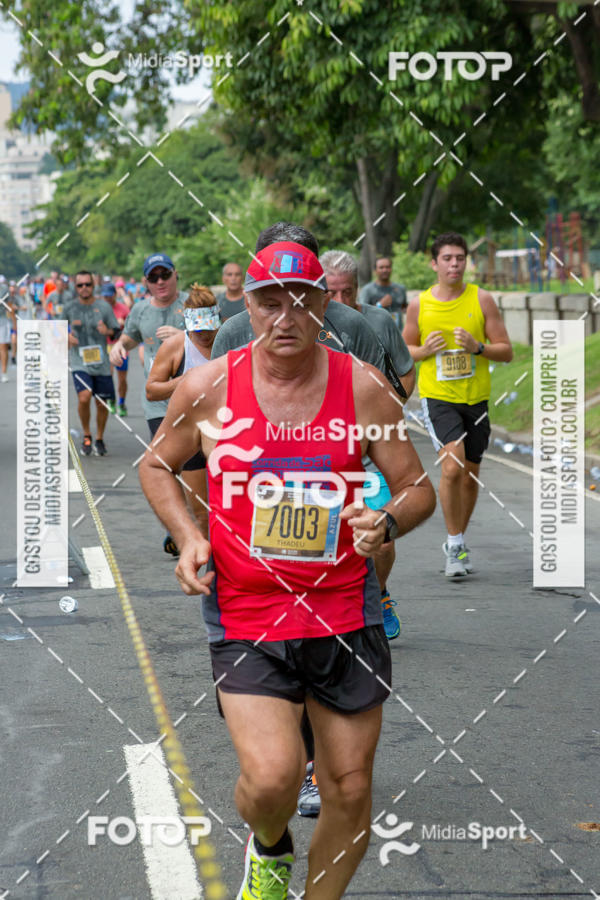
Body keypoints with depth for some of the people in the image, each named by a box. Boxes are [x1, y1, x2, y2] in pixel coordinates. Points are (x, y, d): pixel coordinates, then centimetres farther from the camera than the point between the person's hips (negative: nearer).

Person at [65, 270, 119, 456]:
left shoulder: (103, 306, 1)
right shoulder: (70, 308, 2)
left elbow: (116, 332, 5)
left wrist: (107, 331, -17)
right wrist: (67, 337, -5)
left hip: (101, 362, 1)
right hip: (79, 362, -1)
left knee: (102, 403, 6)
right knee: (84, 397, -21)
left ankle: (99, 439, 27)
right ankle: (86, 436, 1)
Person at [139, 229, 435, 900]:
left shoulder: (362, 386, -2)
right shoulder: (207, 387, -2)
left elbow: (419, 489, 4)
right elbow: (157, 466, 15)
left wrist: (386, 522, -18)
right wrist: (187, 536, -2)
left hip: (345, 613, 2)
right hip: (245, 617, -1)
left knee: (350, 790, 7)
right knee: (272, 777, -18)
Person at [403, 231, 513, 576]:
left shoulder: (482, 300, -1)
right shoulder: (419, 305, 0)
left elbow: (507, 352, 1)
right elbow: (404, 350, 13)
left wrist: (477, 347, -18)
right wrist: (425, 350, -9)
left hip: (476, 398, 2)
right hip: (438, 397, -2)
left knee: (470, 476, 11)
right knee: (452, 466, -20)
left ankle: (456, 544, 30)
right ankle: (456, 545, -8)